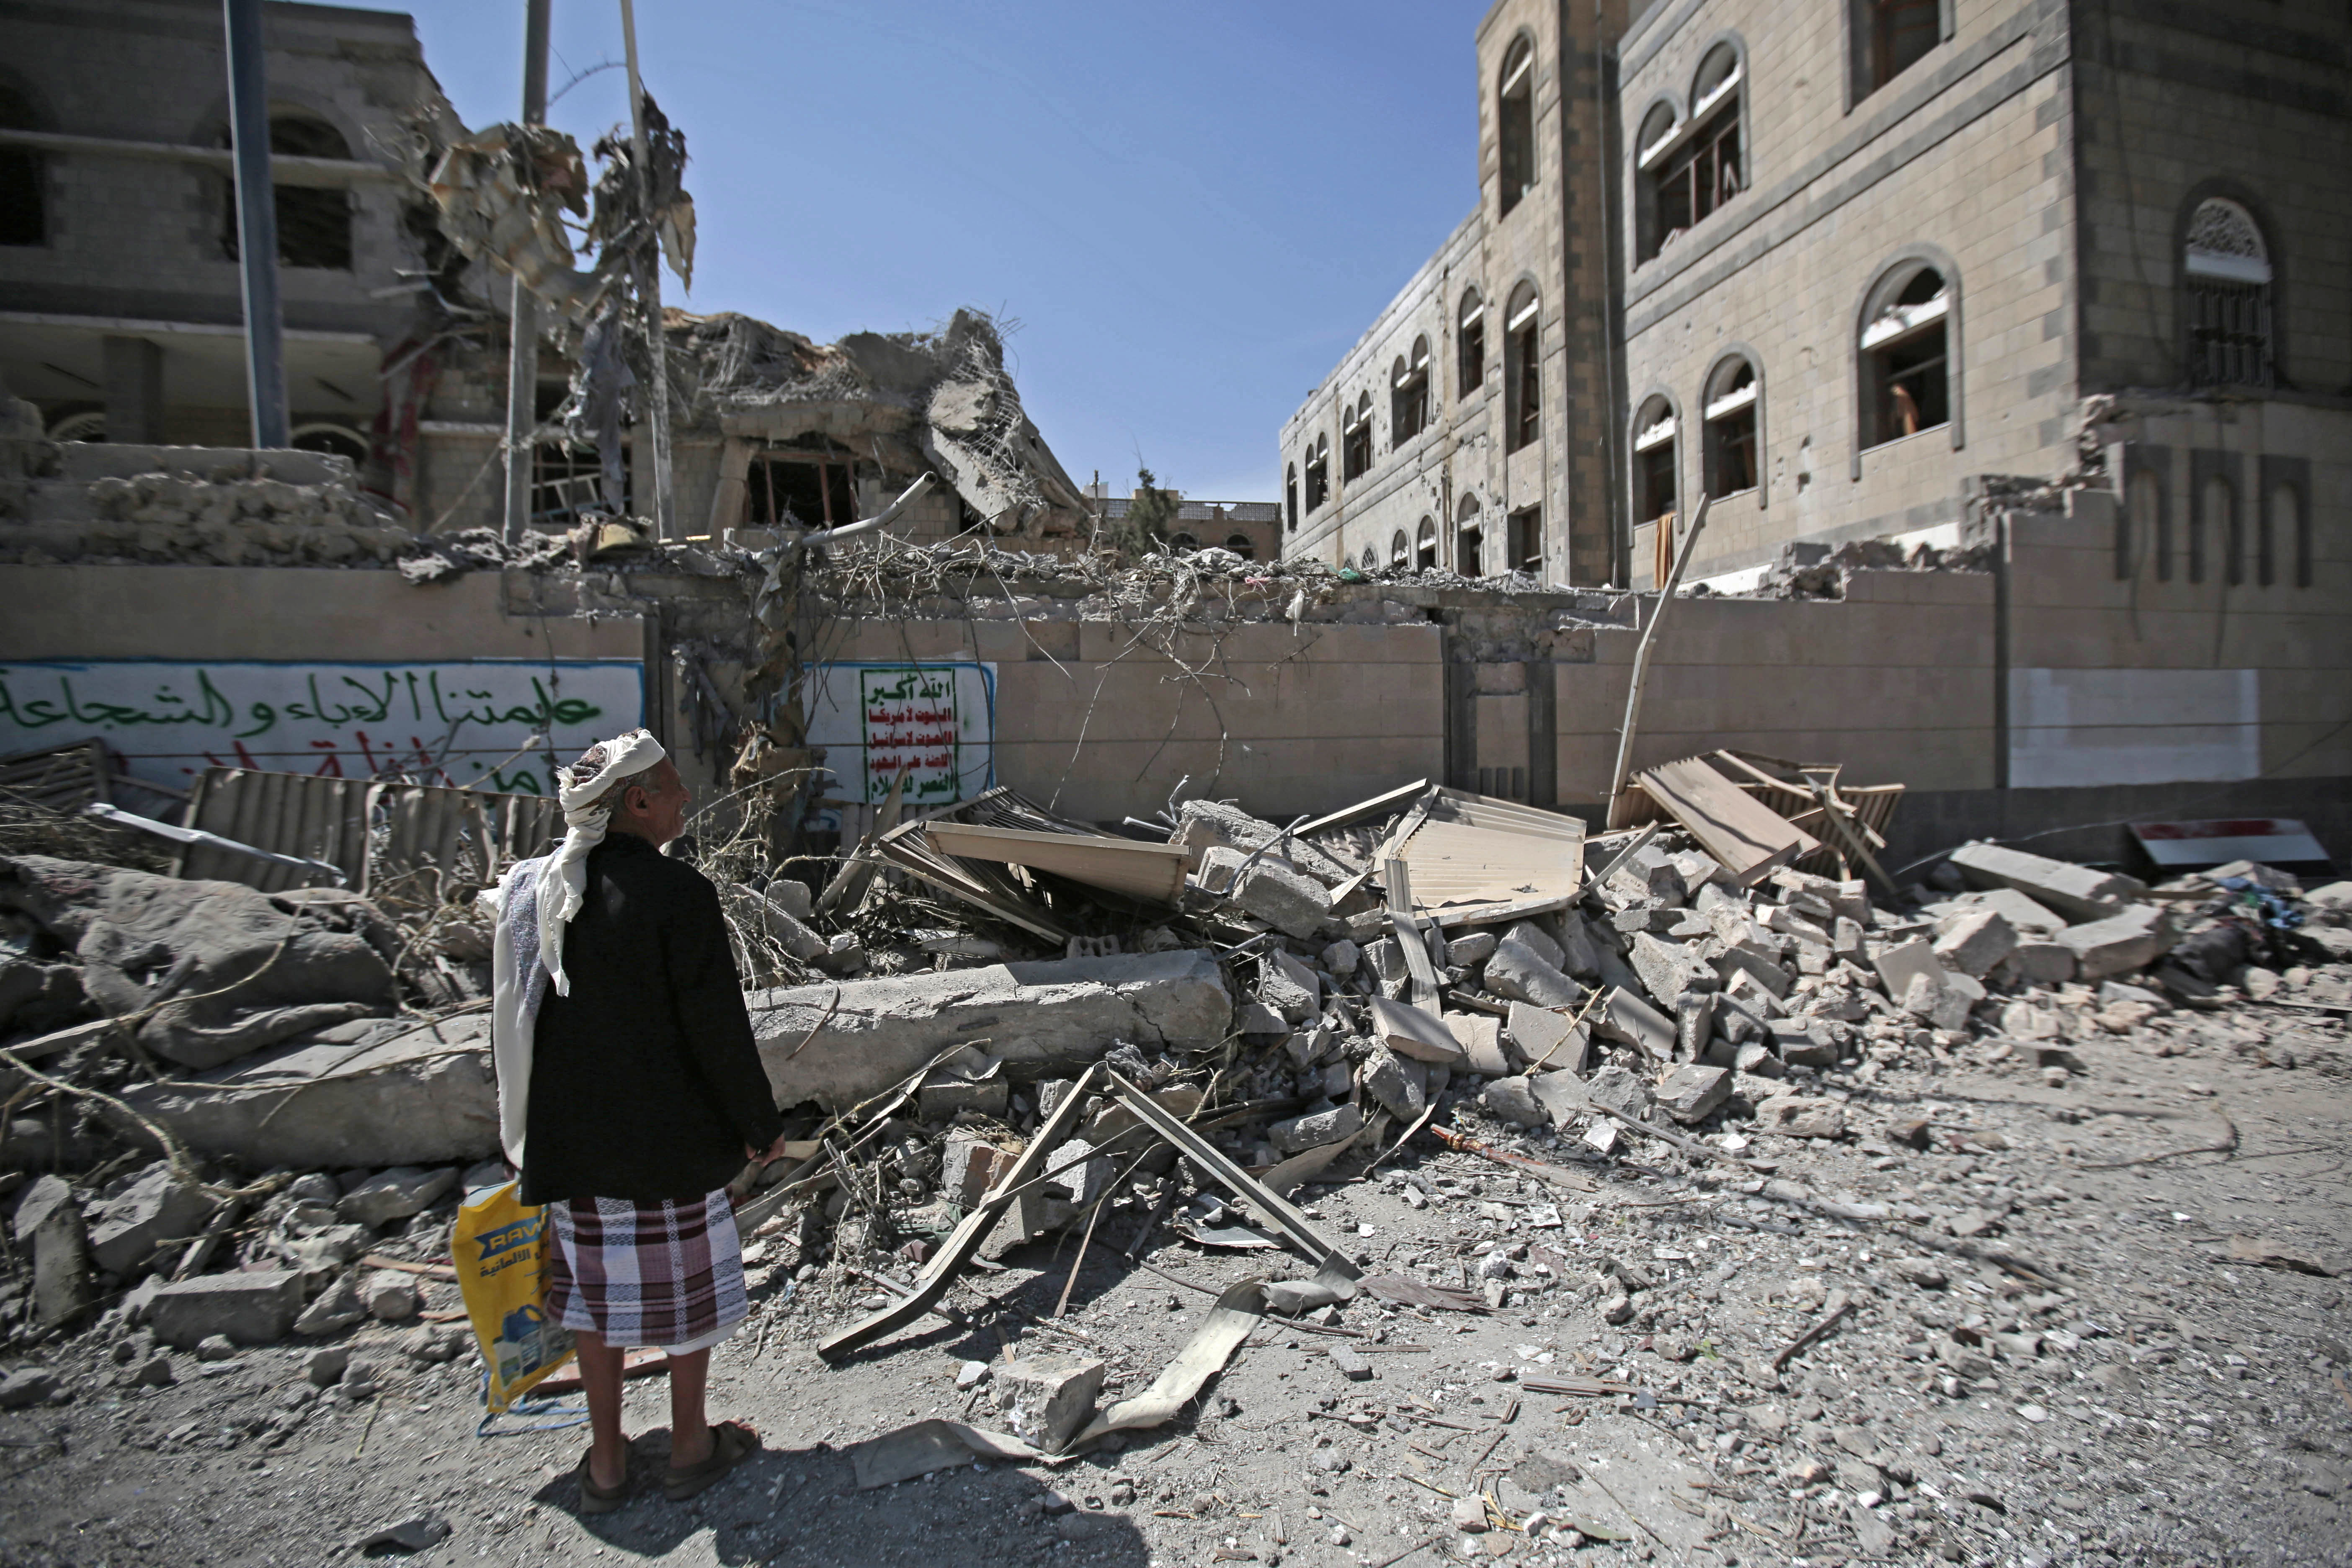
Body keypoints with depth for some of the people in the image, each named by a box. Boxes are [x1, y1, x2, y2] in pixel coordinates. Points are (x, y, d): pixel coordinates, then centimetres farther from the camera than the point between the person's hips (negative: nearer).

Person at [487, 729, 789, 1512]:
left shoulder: (529, 888, -2)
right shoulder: (678, 893, -21)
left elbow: (517, 1022, 7)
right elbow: (718, 1029, -18)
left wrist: (529, 1131, 19)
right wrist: (761, 1123, -5)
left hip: (571, 1134, 6)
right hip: (668, 1137, -5)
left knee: (596, 1287, 21)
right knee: (685, 1284, 14)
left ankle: (605, 1462, 37)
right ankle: (691, 1449, 34)